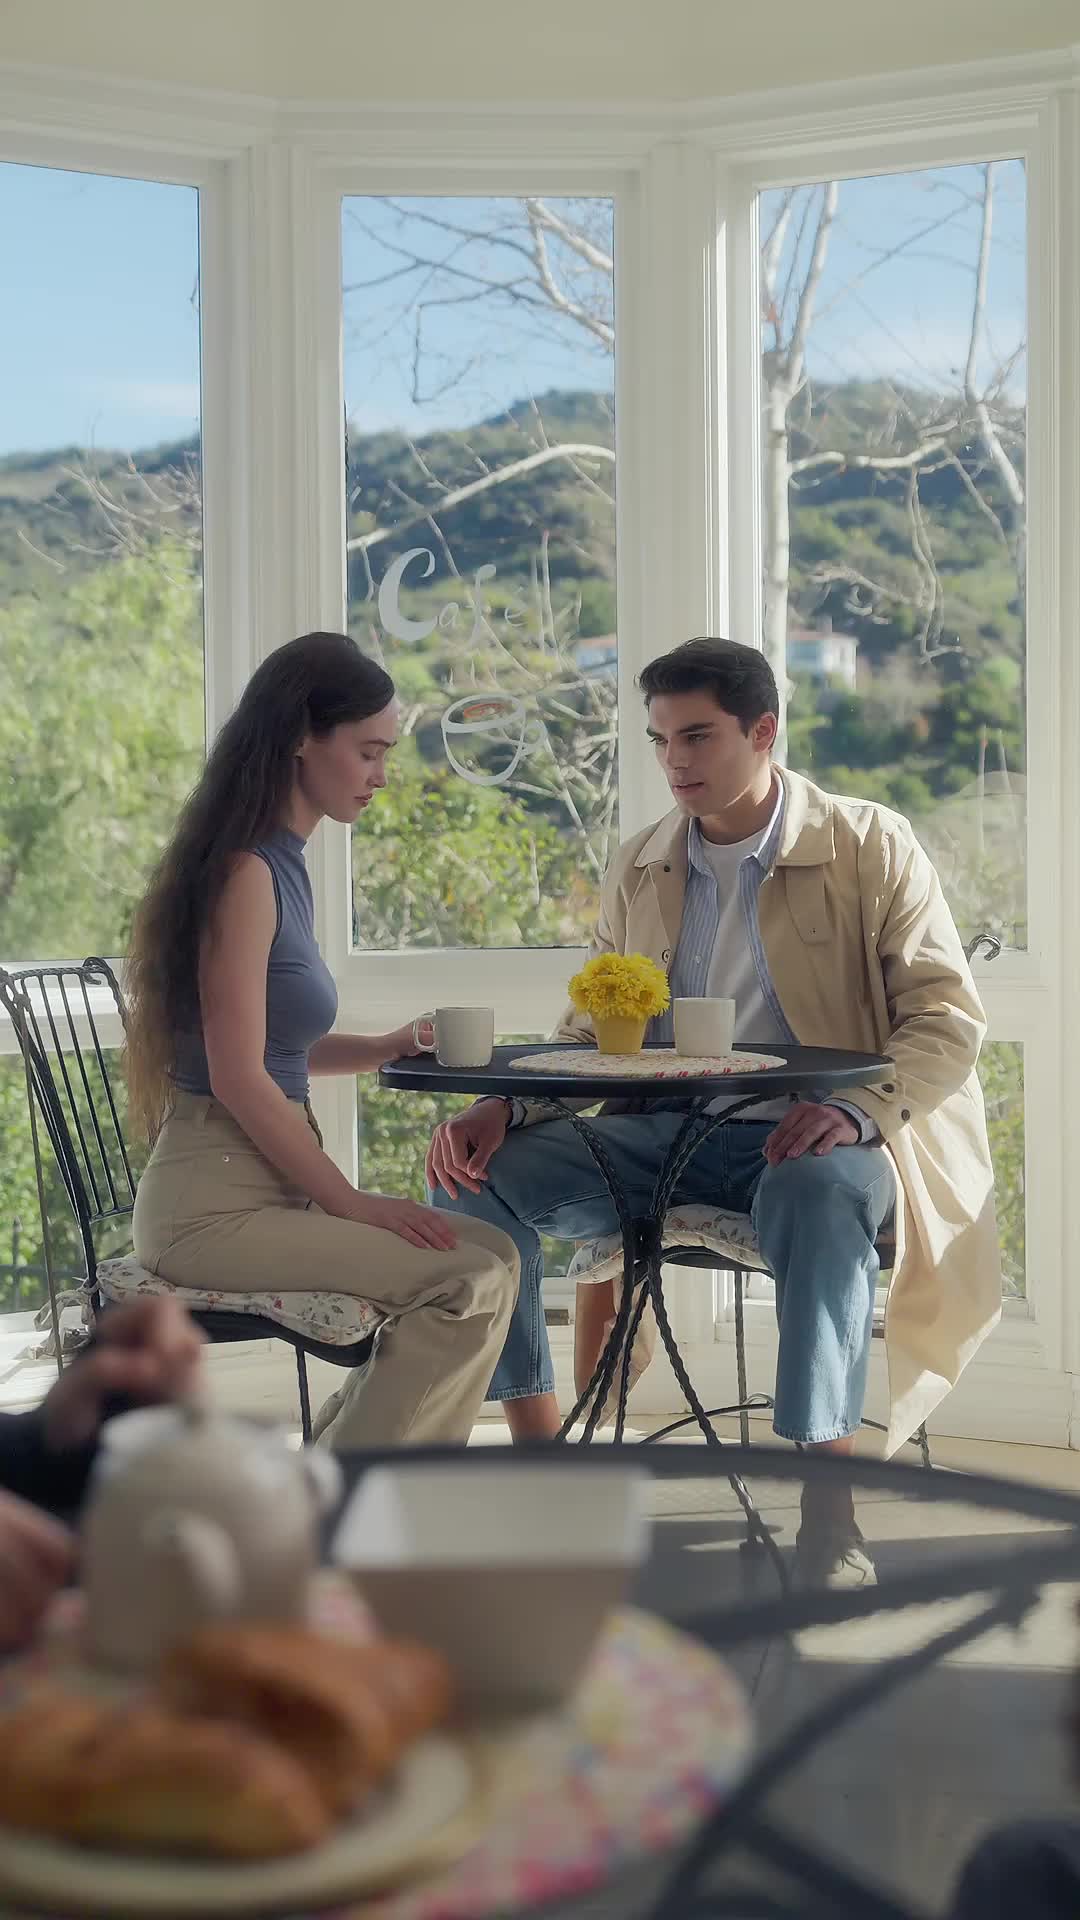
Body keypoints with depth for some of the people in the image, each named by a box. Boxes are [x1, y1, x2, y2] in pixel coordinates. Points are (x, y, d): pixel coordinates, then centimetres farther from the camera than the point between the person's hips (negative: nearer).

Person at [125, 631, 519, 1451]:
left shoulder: (281, 865, 14)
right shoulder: (246, 872, -14)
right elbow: (238, 1078, -18)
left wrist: (386, 1048, 8)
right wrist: (351, 1201, -12)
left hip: (267, 1187, 9)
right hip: (215, 1204, -9)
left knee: (493, 1255, 4)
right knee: (469, 1285, -17)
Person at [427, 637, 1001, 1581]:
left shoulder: (871, 847, -1)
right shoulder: (639, 867, 13)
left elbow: (948, 1018, -6)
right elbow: (588, 1033, 14)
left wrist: (860, 1108, -27)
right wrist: (501, 1108, -7)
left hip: (807, 1138, -4)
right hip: (664, 1133, 5)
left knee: (820, 1193, -40)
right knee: (476, 1175, -16)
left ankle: (829, 1509, -31)